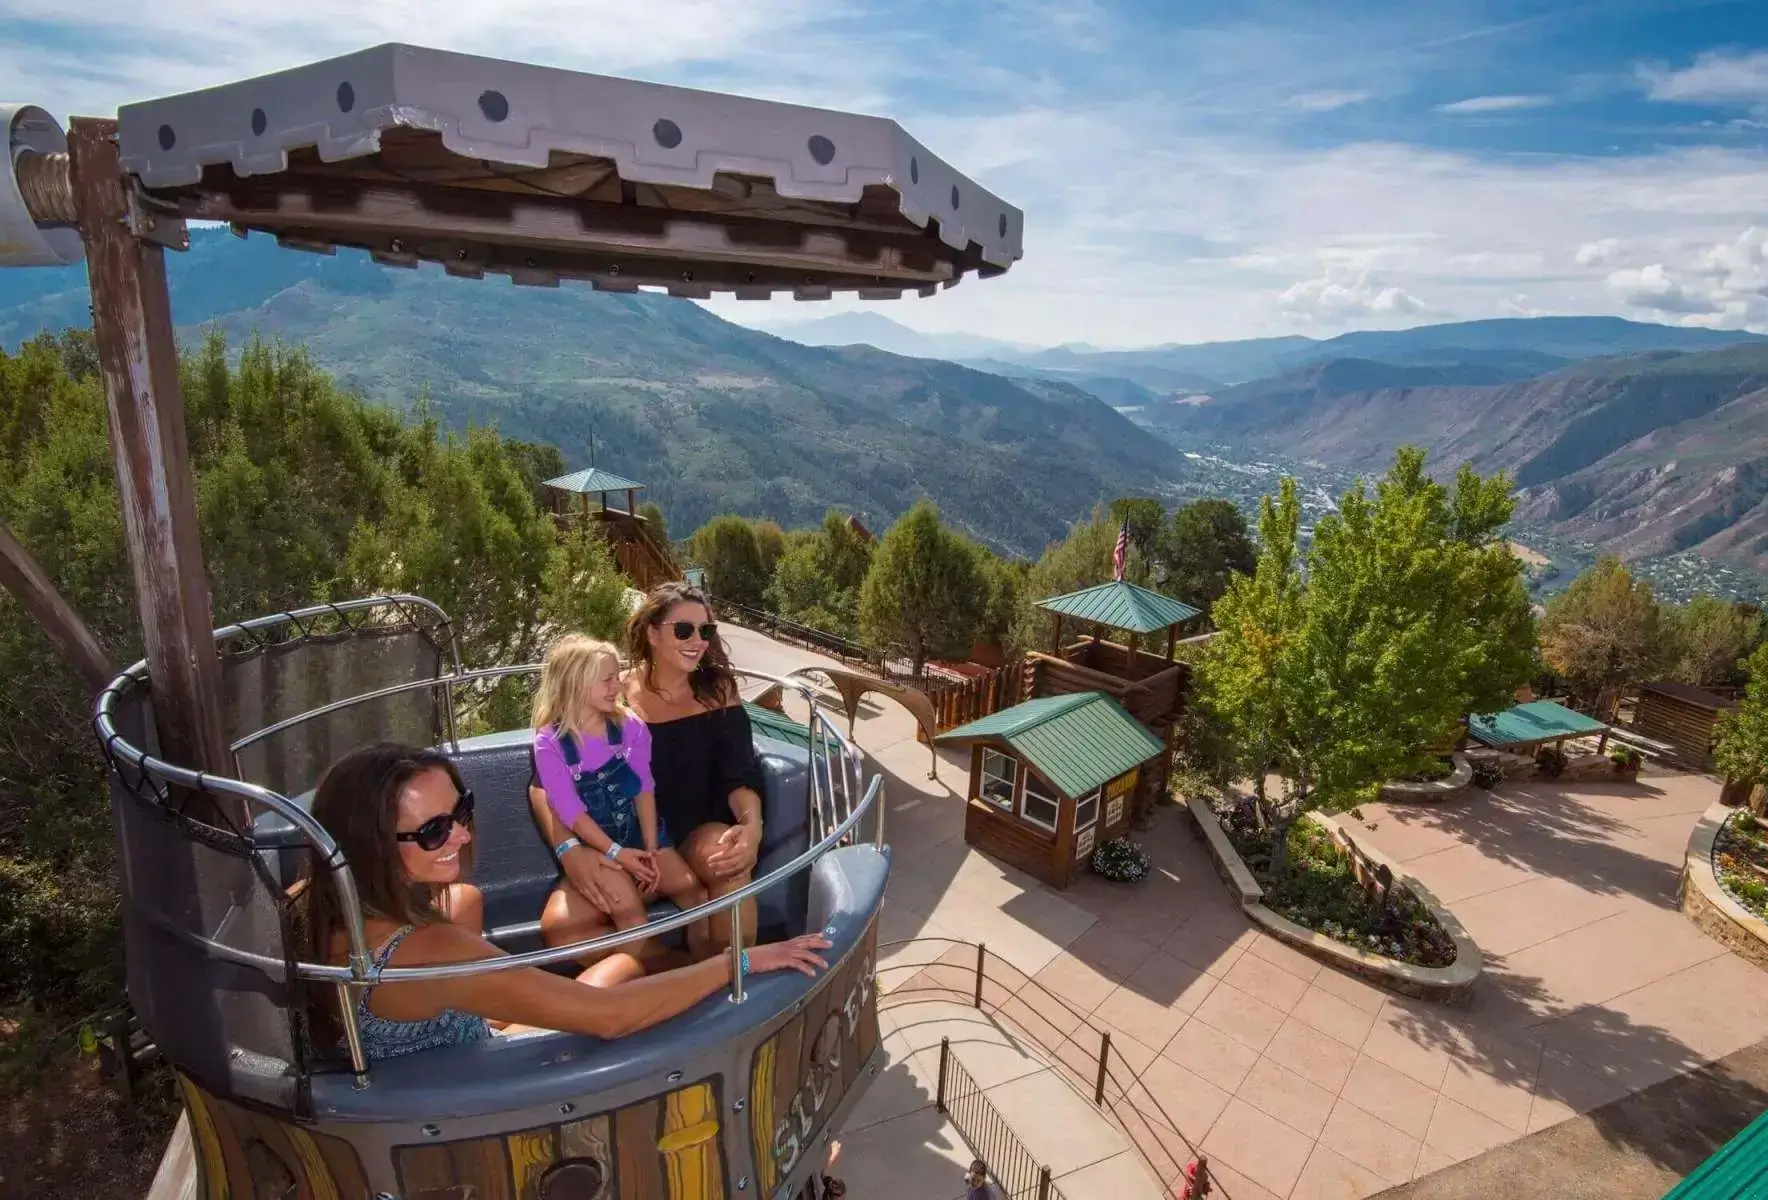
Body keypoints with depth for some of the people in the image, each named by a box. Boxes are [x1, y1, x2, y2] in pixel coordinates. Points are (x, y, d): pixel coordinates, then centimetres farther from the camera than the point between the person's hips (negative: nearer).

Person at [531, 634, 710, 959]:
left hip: (638, 829, 4)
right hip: (592, 842, -3)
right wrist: (616, 853, -19)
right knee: (628, 907, -27)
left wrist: (650, 849, -11)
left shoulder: (630, 726, -2)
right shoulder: (550, 742, -12)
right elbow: (569, 811, -14)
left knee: (695, 891, -13)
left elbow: (644, 790, -3)